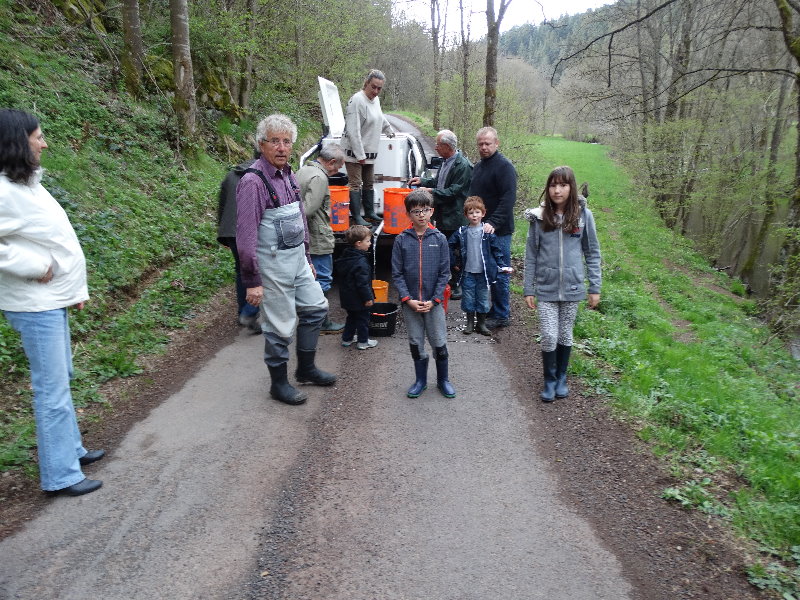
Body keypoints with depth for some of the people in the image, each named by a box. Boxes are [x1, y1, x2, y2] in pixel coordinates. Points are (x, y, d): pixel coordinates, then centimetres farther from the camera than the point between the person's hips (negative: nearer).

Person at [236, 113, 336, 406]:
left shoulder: (288, 175, 9)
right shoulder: (253, 181, -18)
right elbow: (246, 235, -20)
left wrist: (306, 258, 20)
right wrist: (252, 281, -19)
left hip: (297, 259, 9)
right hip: (273, 264, -9)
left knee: (316, 307, 16)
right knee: (280, 325, 1)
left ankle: (306, 368, 33)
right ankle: (279, 383, 21)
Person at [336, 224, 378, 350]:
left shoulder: (345, 256, 3)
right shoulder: (361, 262, -25)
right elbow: (363, 283, -25)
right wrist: (368, 298, -17)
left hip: (347, 296, 8)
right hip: (358, 299, -8)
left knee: (352, 317, 23)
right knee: (363, 318, 8)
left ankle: (347, 338, 31)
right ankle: (363, 342, 19)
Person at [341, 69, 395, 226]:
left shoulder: (376, 99, 9)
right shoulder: (357, 101, -17)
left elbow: (380, 117, 32)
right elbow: (353, 131, -22)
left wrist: (389, 130, 46)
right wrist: (360, 155, -23)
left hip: (369, 152, 9)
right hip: (355, 152, -9)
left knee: (369, 183, 14)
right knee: (356, 184, -6)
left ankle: (370, 213, 24)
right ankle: (356, 217, -2)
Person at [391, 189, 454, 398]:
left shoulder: (439, 239, -4)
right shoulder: (401, 240, -3)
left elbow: (444, 273, -2)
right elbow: (396, 273, -2)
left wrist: (434, 300, -10)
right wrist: (408, 299, -11)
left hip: (434, 302, -1)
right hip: (410, 302, 1)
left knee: (439, 342, 7)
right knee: (416, 342, 12)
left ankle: (443, 380, 27)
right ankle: (421, 380, 29)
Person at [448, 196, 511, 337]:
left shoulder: (488, 232, -2)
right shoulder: (461, 232, 0)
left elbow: (496, 250, 1)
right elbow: (449, 246, 9)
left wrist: (503, 266, -5)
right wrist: (454, 263, 6)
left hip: (483, 272, -1)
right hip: (467, 273, 1)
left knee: (483, 298, 8)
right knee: (468, 299, 7)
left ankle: (481, 324, 21)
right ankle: (470, 323, 22)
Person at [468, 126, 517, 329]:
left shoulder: (504, 166, -11)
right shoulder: (478, 166, 16)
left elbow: (508, 199, -21)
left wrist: (493, 223, -30)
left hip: (499, 231, -9)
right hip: (479, 229, 9)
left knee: (499, 275, -2)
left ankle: (501, 316, 8)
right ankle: (486, 310, 25)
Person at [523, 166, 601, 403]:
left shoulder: (583, 215, -3)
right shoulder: (539, 217, -3)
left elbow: (592, 254, 3)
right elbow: (531, 256, 1)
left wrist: (595, 288, 0)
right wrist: (528, 290, 0)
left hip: (572, 288, 1)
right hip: (546, 288, 0)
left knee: (565, 336, 13)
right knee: (549, 337, -3)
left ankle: (561, 378, 34)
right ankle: (549, 381, 19)